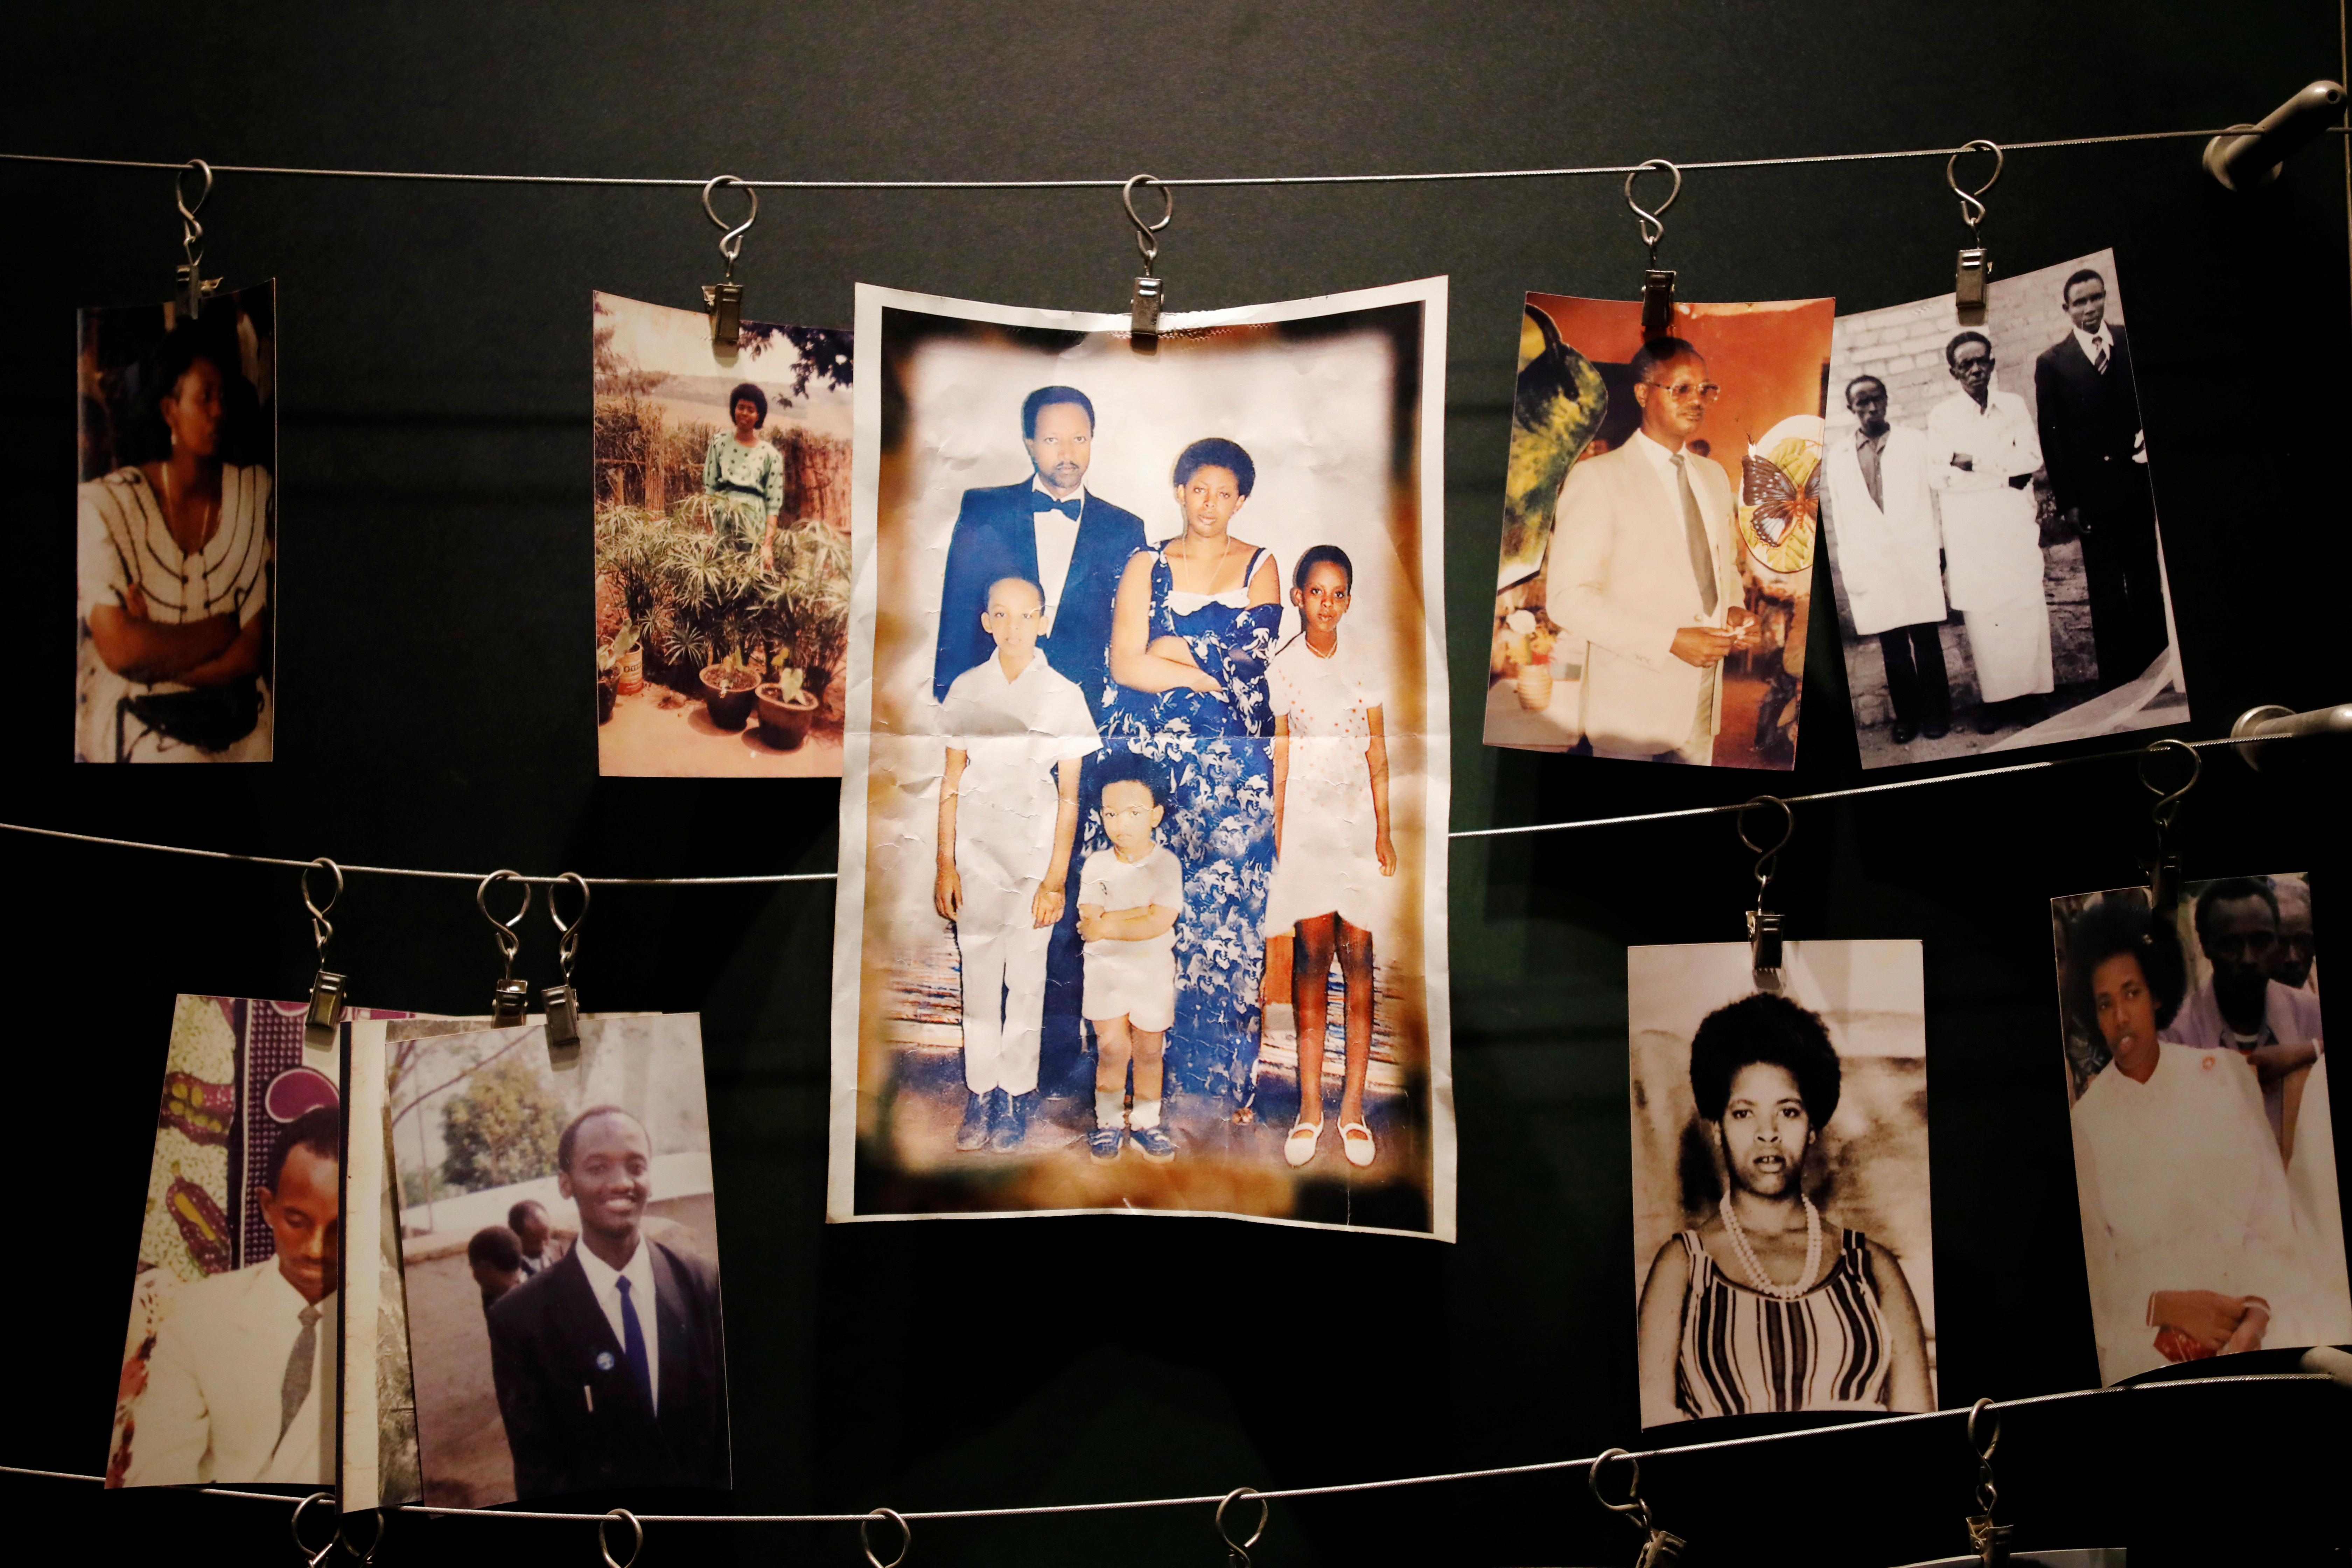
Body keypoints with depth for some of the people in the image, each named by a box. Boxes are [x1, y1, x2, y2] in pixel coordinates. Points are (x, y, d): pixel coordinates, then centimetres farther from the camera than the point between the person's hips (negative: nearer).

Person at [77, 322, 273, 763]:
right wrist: (225, 628, -7)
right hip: (134, 727, -3)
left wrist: (154, 646, -11)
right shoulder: (107, 503, -5)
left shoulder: (256, 493, 4)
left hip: (238, 727, 3)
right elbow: (120, 649, -13)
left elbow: (252, 655, 0)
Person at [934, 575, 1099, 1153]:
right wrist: (945, 864, 2)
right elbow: (952, 780, 8)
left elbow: (1069, 795, -1)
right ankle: (979, 1096, 13)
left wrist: (1056, 878, -6)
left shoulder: (1063, 696, -1)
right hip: (976, 851, 2)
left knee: (1026, 980, 1)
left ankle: (1015, 1098, 11)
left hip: (1034, 852, -2)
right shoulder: (966, 690, 5)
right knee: (979, 977, 5)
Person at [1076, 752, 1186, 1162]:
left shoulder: (1167, 865, -9)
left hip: (1153, 969, 0)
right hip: (1105, 966, 1)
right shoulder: (1096, 865, -3)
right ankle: (1109, 1122, 11)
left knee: (1149, 1050, 7)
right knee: (1112, 1047, -4)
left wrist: (1106, 925, -17)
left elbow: (1158, 924, -19)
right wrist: (1142, 914, -19)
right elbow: (1090, 920, -12)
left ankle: (1145, 1122, 22)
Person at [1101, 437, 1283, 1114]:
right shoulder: (1146, 566, 9)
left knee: (1225, 914, -3)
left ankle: (1225, 1080, 3)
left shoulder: (1260, 567, 10)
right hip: (1146, 756, 0)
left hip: (1231, 769, 0)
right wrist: (1215, 676, -7)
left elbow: (1253, 647, -7)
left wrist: (1169, 650, -4)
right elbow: (1126, 665, -3)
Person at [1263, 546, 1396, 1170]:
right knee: (1313, 954, -3)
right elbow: (1279, 762, -1)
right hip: (1304, 823, -2)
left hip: (1357, 824, 2)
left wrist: (1383, 832, 2)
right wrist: (1276, 838, -5)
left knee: (1358, 955, -1)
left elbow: (1378, 757, 8)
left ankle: (1353, 1103, 4)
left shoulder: (1363, 670, 7)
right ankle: (1310, 1105, 2)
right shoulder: (1281, 670, 0)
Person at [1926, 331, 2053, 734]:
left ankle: (2030, 693, 4)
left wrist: (1974, 463, -11)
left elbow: (2032, 458, -1)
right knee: (1982, 614, -2)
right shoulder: (1941, 416, 2)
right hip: (1970, 533, -1)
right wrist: (2004, 473, -10)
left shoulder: (2014, 405, 9)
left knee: (2026, 607, -2)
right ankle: (1994, 698, 3)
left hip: (2015, 524, 1)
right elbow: (1938, 476, -7)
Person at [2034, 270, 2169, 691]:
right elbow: (2050, 435, 0)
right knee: (2106, 591, 3)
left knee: (2148, 579, 8)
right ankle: (2117, 681, 7)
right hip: (2094, 493, -2)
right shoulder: (2052, 363, 1)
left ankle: (2156, 669, 15)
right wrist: (2067, 500, -5)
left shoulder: (2134, 343, 6)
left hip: (2139, 480, 2)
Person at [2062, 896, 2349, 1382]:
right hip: (2153, 1341, -2)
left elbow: (2275, 1214, 0)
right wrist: (2166, 1307, -17)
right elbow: (2094, 1276, 0)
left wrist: (2257, 1313, -16)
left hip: (2256, 1310, 3)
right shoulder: (2086, 1124, 0)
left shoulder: (2225, 1076, 5)